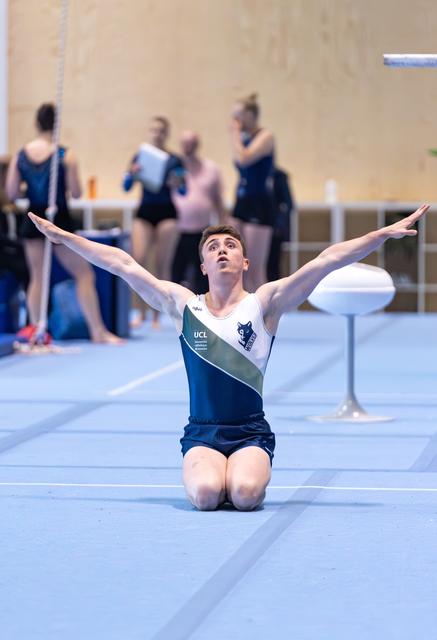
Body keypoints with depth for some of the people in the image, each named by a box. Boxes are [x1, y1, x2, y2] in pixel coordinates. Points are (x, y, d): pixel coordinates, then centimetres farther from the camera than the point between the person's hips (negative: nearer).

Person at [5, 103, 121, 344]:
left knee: (37, 276, 14)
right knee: (84, 274, 5)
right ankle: (98, 331, 3)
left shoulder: (20, 156, -3)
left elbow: (11, 193, -3)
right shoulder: (66, 156, -13)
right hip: (59, 220, -3)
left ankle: (35, 330, 10)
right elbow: (75, 192, -14)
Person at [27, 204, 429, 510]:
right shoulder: (183, 306, 7)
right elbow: (123, 264, 8)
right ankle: (202, 473, 8)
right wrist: (64, 237, 9)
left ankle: (251, 471, 8)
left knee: (245, 493, -29)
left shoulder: (265, 303, 2)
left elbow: (328, 260, -6)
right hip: (202, 431, 1)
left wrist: (386, 234, -11)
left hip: (251, 431, -1)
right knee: (206, 494, -29)